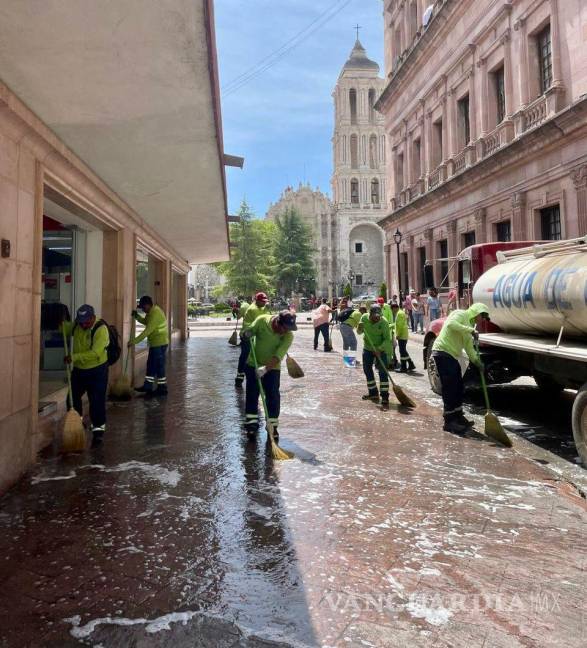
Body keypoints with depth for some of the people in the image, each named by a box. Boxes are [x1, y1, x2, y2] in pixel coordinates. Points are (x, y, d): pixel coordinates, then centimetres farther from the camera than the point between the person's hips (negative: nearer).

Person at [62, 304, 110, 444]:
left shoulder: (101, 329, -23)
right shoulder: (76, 325, -1)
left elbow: (95, 353, -29)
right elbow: (65, 330, 19)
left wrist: (74, 357, -30)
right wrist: (62, 323, -5)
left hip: (96, 371, -7)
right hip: (78, 370, 7)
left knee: (97, 402, -4)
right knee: (73, 398, 16)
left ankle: (98, 430, 8)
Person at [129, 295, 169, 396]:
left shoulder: (155, 313, -23)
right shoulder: (151, 312, 9)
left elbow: (147, 331, -26)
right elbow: (146, 322, 23)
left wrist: (134, 341, -25)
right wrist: (137, 316, 5)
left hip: (159, 343, -10)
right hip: (155, 343, 10)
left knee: (159, 366, -3)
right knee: (150, 365, 15)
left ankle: (162, 389, 5)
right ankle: (147, 386, 23)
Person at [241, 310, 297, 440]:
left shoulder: (289, 335, -22)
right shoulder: (262, 320, -19)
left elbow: (278, 356, -29)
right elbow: (250, 331, -4)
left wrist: (266, 368, -41)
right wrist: (247, 334, -28)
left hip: (272, 367, -1)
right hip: (253, 364, 1)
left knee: (273, 396, -2)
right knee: (252, 394, 4)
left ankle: (272, 426, 11)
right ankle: (252, 423, 16)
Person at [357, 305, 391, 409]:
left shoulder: (384, 322, -21)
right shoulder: (364, 318, -10)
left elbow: (387, 339, -19)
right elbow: (359, 332, 3)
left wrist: (380, 349, -33)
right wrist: (360, 328, -21)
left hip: (380, 350, -5)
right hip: (367, 349, 5)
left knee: (383, 372, -11)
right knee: (367, 370, 13)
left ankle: (385, 398, -11)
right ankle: (373, 393, 30)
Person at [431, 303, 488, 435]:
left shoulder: (469, 325, 21)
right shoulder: (460, 314, -5)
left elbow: (469, 347, 17)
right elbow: (451, 324, -27)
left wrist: (477, 361, 4)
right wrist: (470, 330, -23)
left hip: (452, 356, 10)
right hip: (443, 352, -10)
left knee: (459, 388, 13)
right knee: (449, 389, -8)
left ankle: (458, 417, 26)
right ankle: (449, 422, -2)